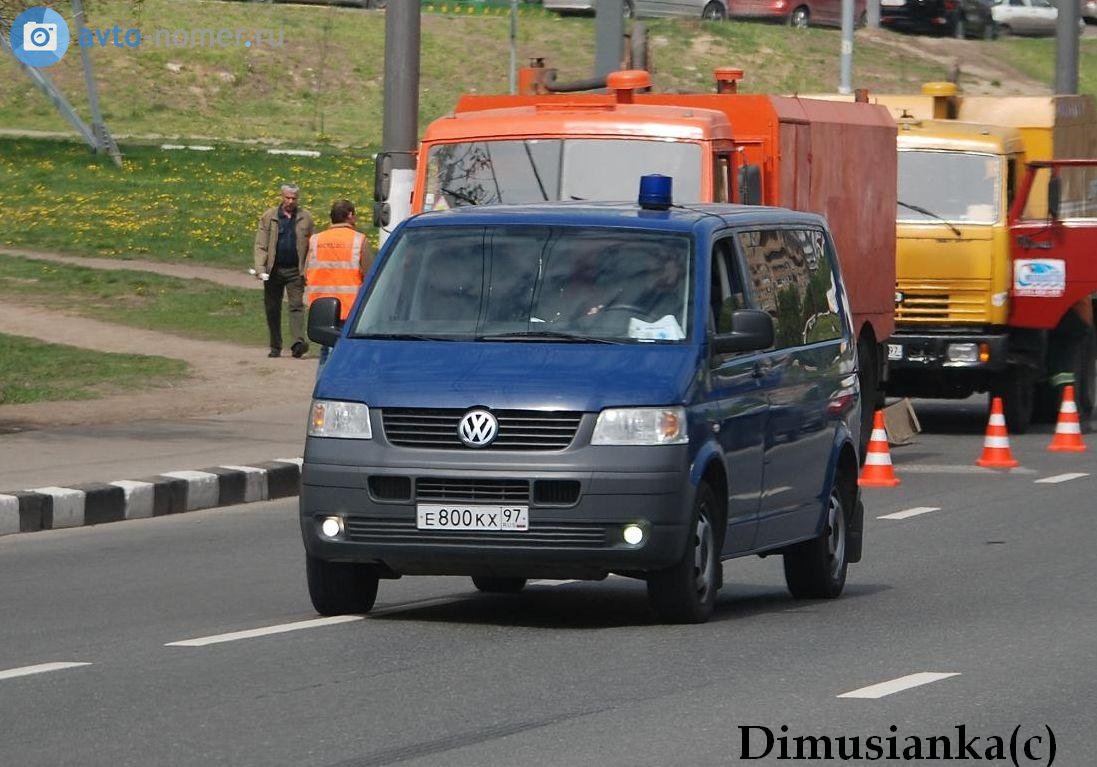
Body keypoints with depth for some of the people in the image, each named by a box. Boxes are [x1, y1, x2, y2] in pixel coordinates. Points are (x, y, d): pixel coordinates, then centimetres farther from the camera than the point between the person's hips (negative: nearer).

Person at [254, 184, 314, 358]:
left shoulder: (305, 218, 6)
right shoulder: (269, 217, 5)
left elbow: (310, 246, 9)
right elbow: (260, 245, 2)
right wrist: (260, 269, -9)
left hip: (295, 270, -1)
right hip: (274, 270, 1)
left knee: (297, 305, -13)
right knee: (272, 309, 5)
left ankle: (298, 342, -24)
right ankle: (275, 347, 14)